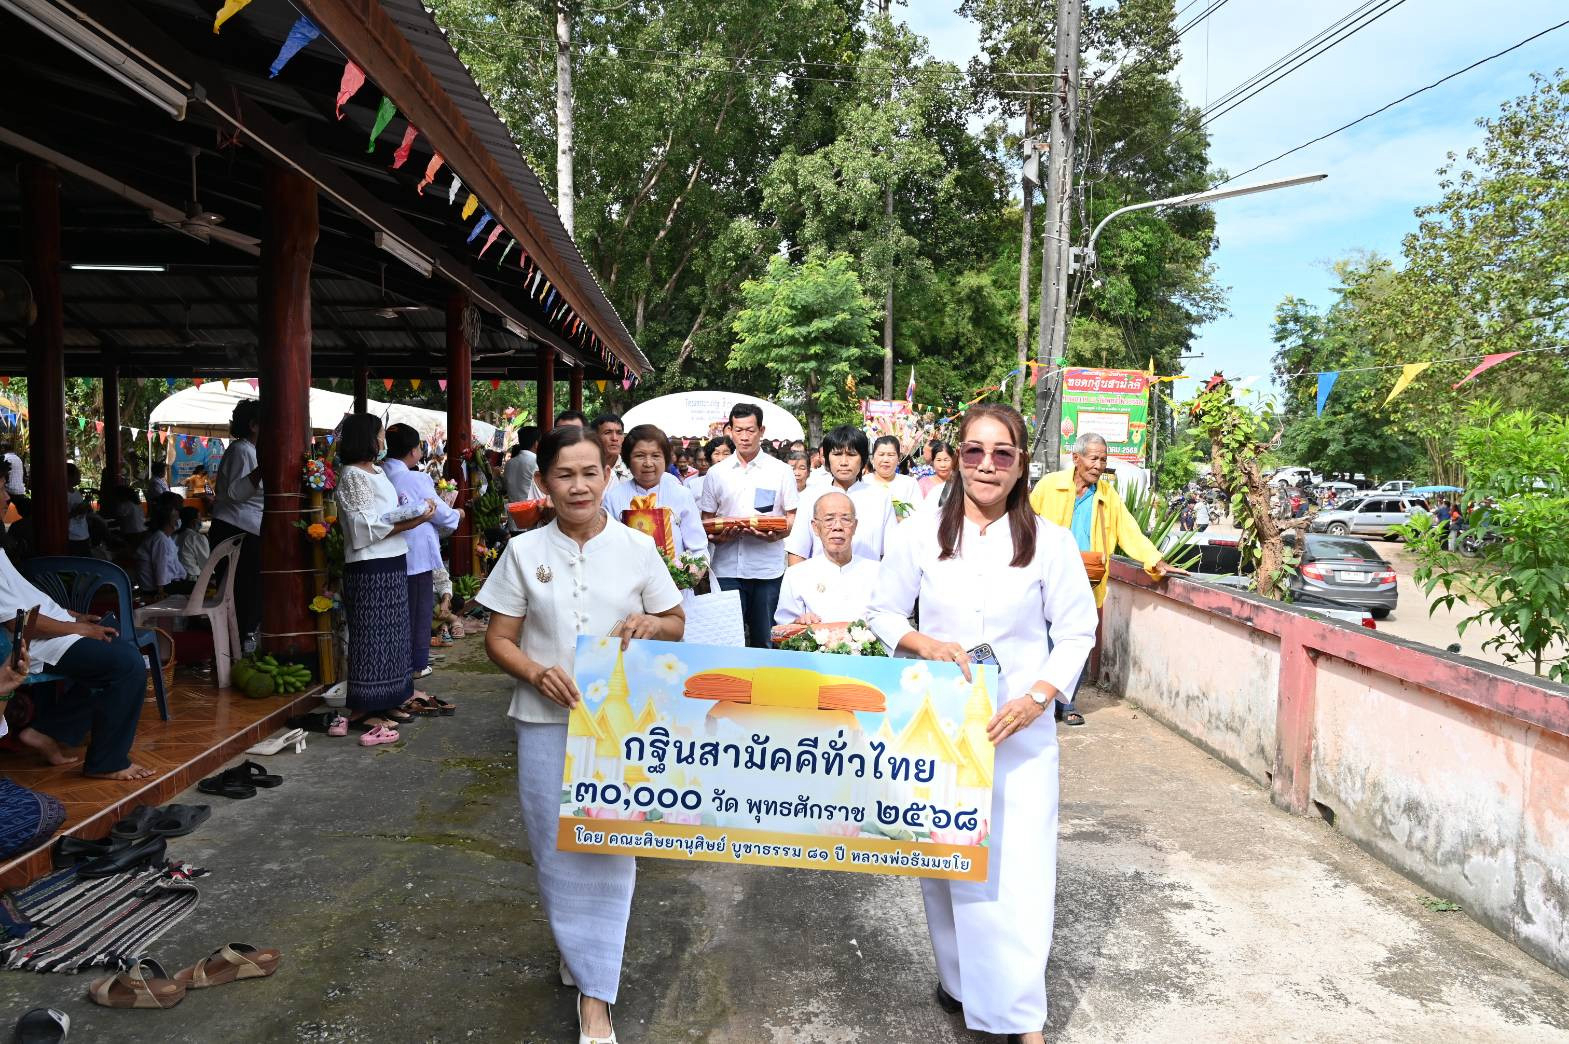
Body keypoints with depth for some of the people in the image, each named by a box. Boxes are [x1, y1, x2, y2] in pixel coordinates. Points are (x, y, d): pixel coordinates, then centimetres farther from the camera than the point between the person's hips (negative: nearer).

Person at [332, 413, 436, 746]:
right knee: (372, 637, -3)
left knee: (391, 634, 13)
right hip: (370, 568, -9)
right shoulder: (353, 475, -11)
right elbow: (368, 527, -18)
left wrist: (416, 513, 5)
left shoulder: (377, 472, 16)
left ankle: (385, 701, 22)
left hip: (391, 563, 9)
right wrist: (412, 521, -18)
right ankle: (366, 709, 4)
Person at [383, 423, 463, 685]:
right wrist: (456, 516, 12)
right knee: (420, 609, 7)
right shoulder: (416, 480, -17)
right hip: (418, 554, -5)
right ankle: (418, 664, 13)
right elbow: (441, 513, -9)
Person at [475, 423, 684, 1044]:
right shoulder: (524, 551, 1)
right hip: (546, 720, 1)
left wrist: (650, 623, -14)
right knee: (557, 845, 9)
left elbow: (677, 625, 9)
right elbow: (499, 640, 3)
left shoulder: (636, 547, 1)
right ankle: (579, 950, 35)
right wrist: (537, 674, -16)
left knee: (608, 848, 1)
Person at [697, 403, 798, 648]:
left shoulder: (781, 471, 5)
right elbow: (707, 519, 13)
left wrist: (776, 534, -16)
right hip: (727, 568, 1)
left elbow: (793, 518, 5)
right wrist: (717, 536, -9)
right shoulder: (716, 473, 10)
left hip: (768, 570, -1)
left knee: (764, 640, 5)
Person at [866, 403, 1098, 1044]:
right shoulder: (920, 535, -2)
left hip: (1021, 726, -1)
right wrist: (924, 644, -14)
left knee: (1021, 865, -3)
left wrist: (1038, 697, -12)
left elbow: (1076, 632, 2)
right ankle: (958, 977, 33)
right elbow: (884, 613, 6)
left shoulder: (1050, 542, -3)